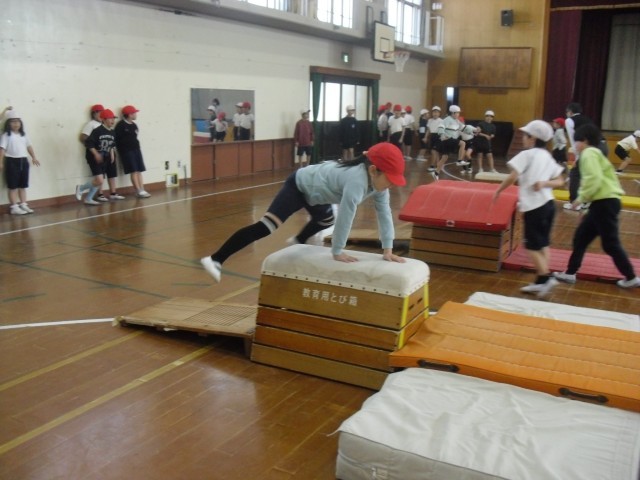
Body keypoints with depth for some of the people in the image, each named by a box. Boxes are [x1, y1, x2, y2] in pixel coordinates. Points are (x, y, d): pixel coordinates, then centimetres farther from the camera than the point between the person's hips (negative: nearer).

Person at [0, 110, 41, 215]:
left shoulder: (23, 135, 11)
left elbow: (29, 146, 17)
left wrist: (34, 157, 11)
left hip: (23, 161, 6)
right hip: (12, 162, -6)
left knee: (23, 185, 12)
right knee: (13, 186, -1)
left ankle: (23, 205, 20)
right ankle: (14, 207, 3)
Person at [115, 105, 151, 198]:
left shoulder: (134, 125, 14)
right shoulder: (121, 125, -9)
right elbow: (117, 139, -11)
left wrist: (137, 147, 9)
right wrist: (121, 150, -13)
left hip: (136, 149, 8)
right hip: (127, 151, -8)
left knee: (139, 171, 3)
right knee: (133, 171, -10)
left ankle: (142, 190, 3)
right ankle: (139, 191, -11)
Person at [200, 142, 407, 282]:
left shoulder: (378, 180, -11)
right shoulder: (357, 179, -38)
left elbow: (384, 213, -8)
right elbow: (346, 216, -39)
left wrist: (388, 249, -10)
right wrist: (337, 252, -30)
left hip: (315, 190, 10)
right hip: (300, 185, -10)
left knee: (326, 220, 34)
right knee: (267, 226, -24)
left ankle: (299, 241, 64)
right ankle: (216, 260, -27)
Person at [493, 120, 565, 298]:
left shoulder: (526, 155, -7)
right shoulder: (548, 157, 15)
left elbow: (513, 177, -16)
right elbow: (560, 181, 12)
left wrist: (498, 191, -3)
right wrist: (545, 183, -3)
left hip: (534, 206, -7)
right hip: (548, 204, 7)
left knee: (532, 246, 0)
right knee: (543, 244, 11)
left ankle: (546, 278, -10)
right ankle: (540, 281, 13)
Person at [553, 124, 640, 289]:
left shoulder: (588, 153, -8)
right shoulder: (594, 153, 22)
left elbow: (595, 179, -22)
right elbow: (598, 178, 17)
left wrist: (582, 197, -12)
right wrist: (585, 197, 12)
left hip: (605, 202, -10)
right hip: (605, 201, 10)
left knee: (610, 243, -1)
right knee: (581, 237, 14)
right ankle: (570, 273, 20)